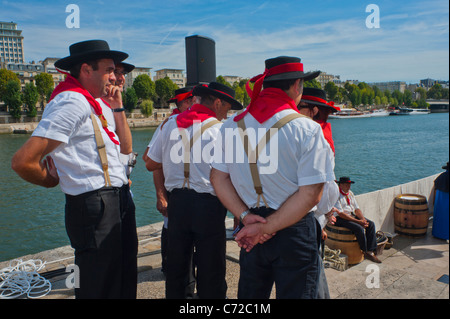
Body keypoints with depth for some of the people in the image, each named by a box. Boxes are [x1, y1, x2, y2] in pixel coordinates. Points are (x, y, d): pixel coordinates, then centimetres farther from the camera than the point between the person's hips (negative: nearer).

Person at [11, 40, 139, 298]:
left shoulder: (91, 103, 14)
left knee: (125, 282, 22)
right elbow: (23, 162, -22)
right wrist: (56, 182, -6)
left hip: (118, 204, 10)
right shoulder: (73, 102, -17)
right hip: (95, 207, -10)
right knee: (100, 289, 4)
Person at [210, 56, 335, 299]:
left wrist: (245, 216, -6)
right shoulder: (307, 129, -14)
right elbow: (311, 194, -18)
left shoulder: (232, 125, -1)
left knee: (249, 294, 22)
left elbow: (218, 178, 0)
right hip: (294, 233, -4)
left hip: (251, 227, 4)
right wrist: (266, 228, -14)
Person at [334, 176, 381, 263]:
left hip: (352, 215, 9)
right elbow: (340, 213, -21)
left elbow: (356, 208, 13)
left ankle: (371, 251, -8)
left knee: (371, 224, -8)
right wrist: (358, 221, -22)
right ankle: (365, 252, -8)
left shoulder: (350, 193, 13)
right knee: (359, 228, -28)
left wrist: (363, 219, -8)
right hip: (340, 218, -9)